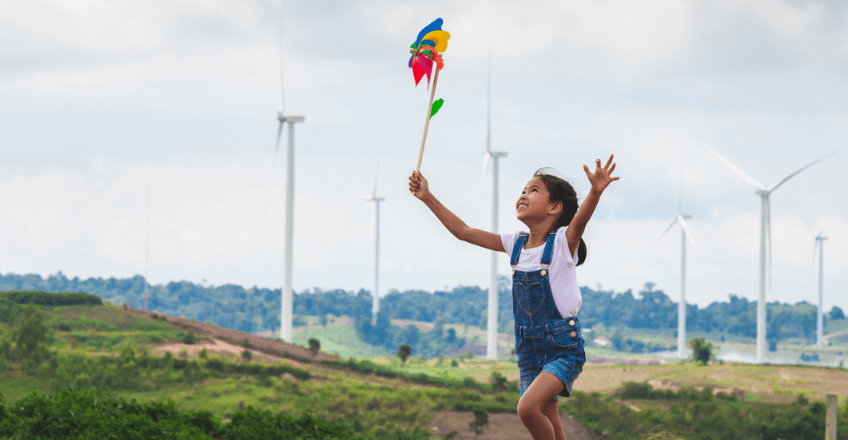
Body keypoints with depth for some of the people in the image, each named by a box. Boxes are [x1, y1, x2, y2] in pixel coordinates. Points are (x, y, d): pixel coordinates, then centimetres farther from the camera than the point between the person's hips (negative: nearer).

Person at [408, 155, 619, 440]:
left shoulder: (563, 242, -10)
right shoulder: (516, 245, 7)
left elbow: (581, 217, -32)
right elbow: (464, 232, 13)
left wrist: (596, 191, -53)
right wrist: (427, 198, 11)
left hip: (564, 348, -6)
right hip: (529, 349, 6)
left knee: (528, 407, -25)